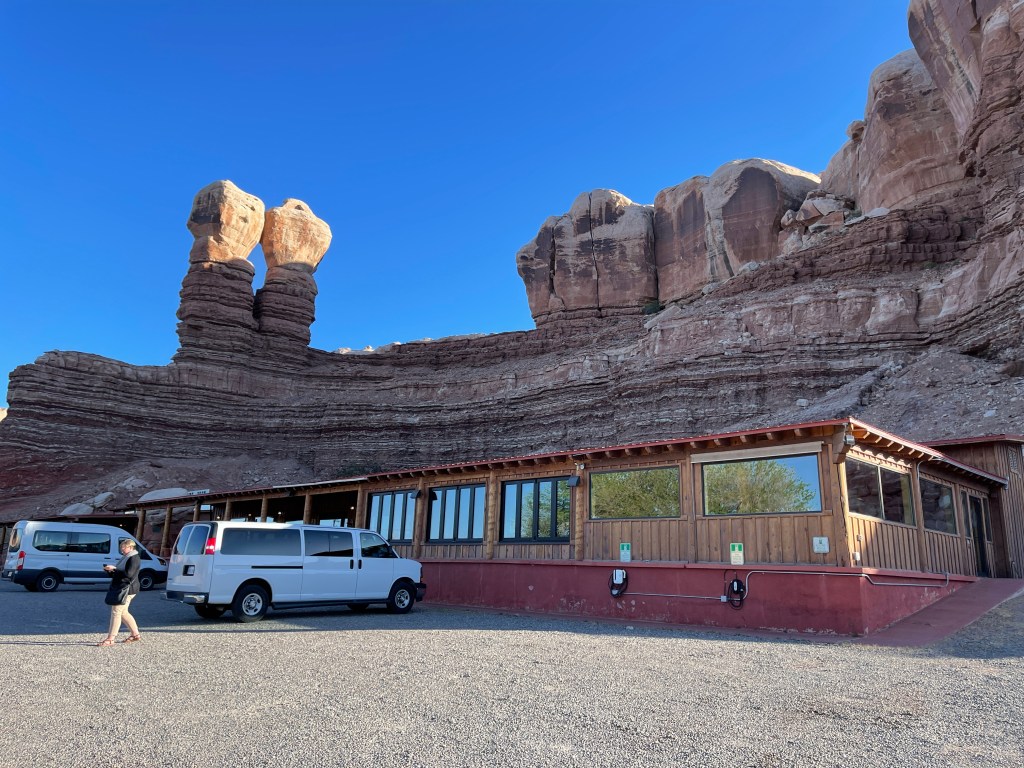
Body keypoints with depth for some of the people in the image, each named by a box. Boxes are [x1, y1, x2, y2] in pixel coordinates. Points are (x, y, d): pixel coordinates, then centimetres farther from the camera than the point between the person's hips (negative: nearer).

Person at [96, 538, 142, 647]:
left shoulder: (134, 558, -12)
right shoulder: (125, 557, 19)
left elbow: (128, 573, -23)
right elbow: (118, 574, 25)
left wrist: (114, 569, -21)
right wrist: (110, 571, 6)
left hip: (127, 589, -10)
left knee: (116, 612, -11)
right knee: (123, 612, 14)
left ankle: (110, 639, -9)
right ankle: (135, 634, 22)